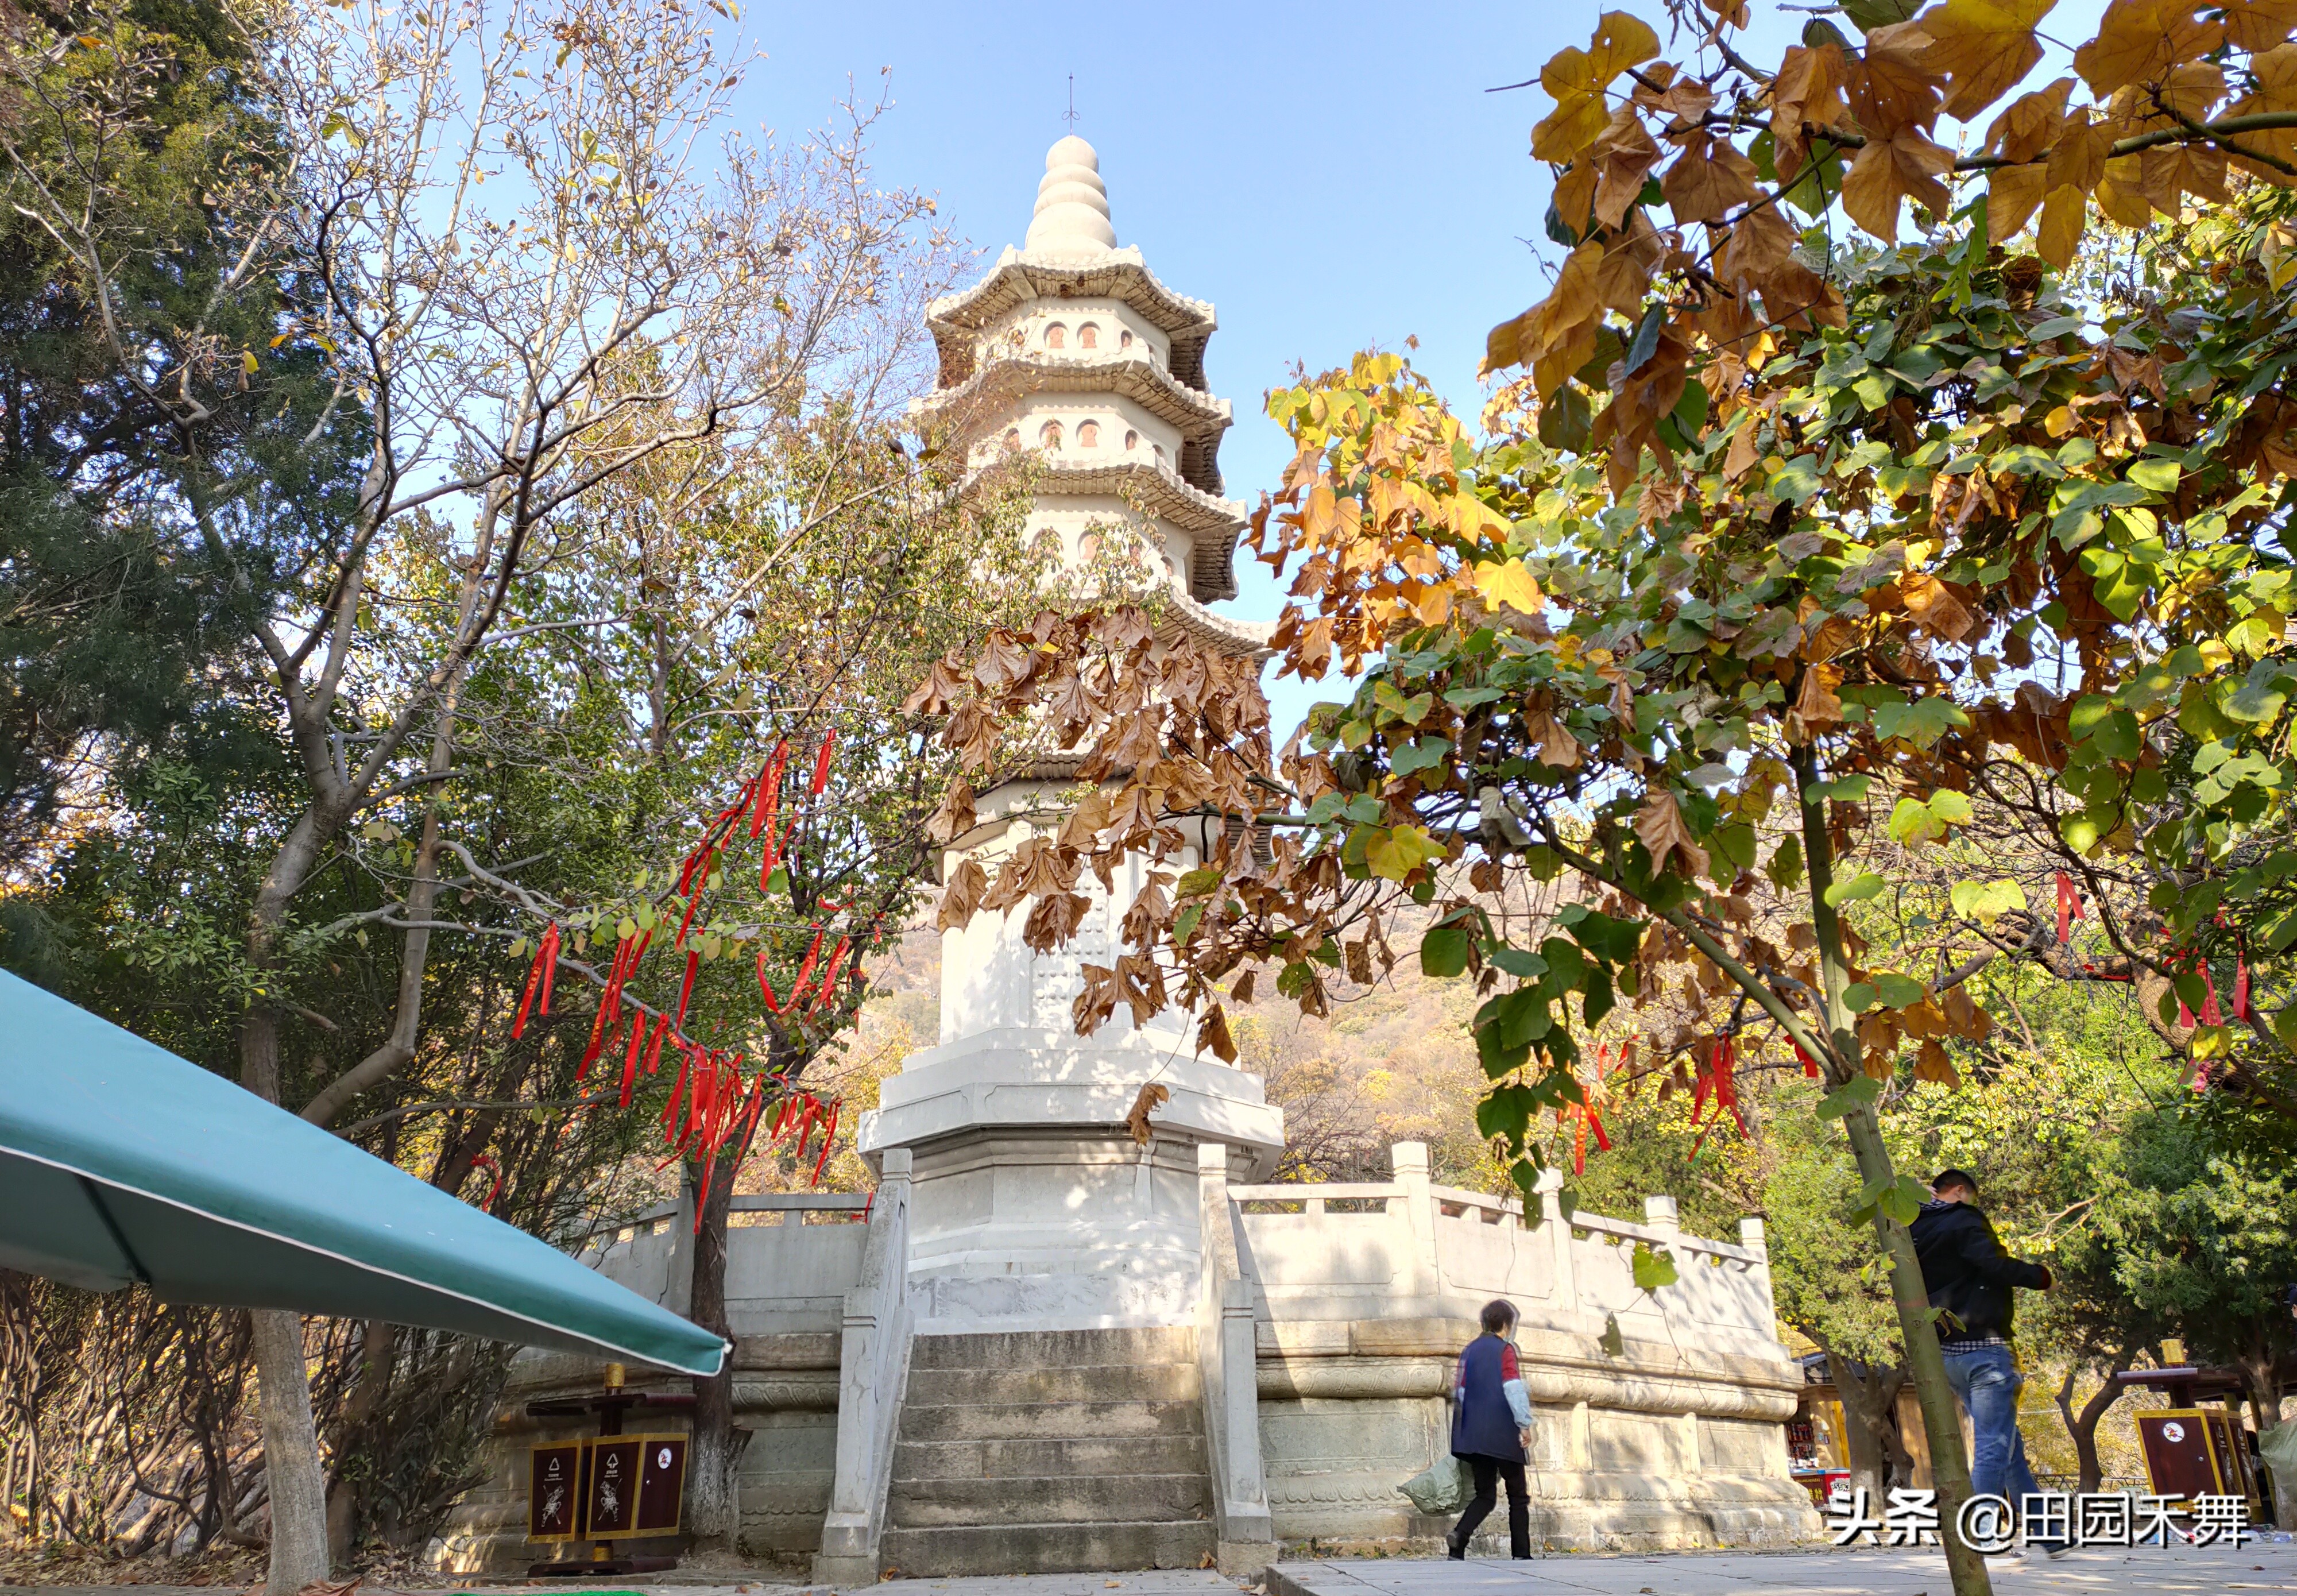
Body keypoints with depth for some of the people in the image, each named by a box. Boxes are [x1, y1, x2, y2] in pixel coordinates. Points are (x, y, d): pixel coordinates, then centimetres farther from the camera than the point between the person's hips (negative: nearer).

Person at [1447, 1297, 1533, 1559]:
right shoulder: (1505, 1349, -4)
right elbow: (1513, 1388, -15)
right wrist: (1525, 1423, -13)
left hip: (1474, 1436, 5)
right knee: (1518, 1496, 9)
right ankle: (1521, 1553, 6)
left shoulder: (1469, 1350, 13)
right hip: (1503, 1435, -5)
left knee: (1485, 1495, 9)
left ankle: (1460, 1534, -14)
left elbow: (1460, 1392, 15)